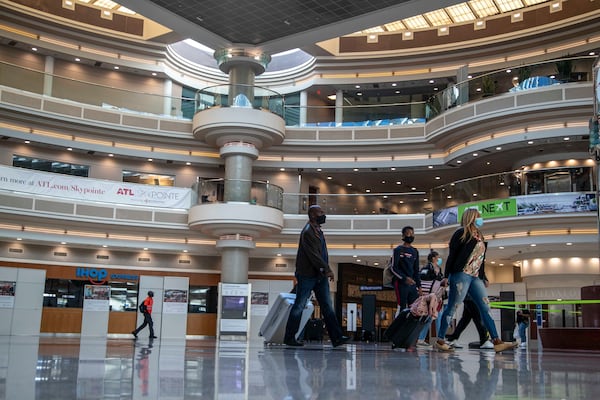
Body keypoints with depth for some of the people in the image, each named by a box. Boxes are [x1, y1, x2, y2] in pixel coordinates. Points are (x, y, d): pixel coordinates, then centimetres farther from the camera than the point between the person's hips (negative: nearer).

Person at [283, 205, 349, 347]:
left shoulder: (318, 230, 15)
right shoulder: (307, 232, -14)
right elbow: (313, 255, -21)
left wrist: (326, 270, 10)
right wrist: (327, 269, -21)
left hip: (320, 275, 9)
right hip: (307, 275, -9)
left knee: (327, 306, 3)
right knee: (299, 306, 0)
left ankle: (336, 337, 1)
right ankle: (289, 338, 10)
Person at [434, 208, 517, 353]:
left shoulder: (479, 236, 20)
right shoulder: (462, 233, -2)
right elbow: (452, 255, -7)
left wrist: (484, 278, 17)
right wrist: (446, 276, -11)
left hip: (475, 277, 8)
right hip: (461, 275, -8)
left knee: (485, 308, 1)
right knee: (452, 307, -5)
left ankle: (497, 342, -2)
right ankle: (440, 340, 2)